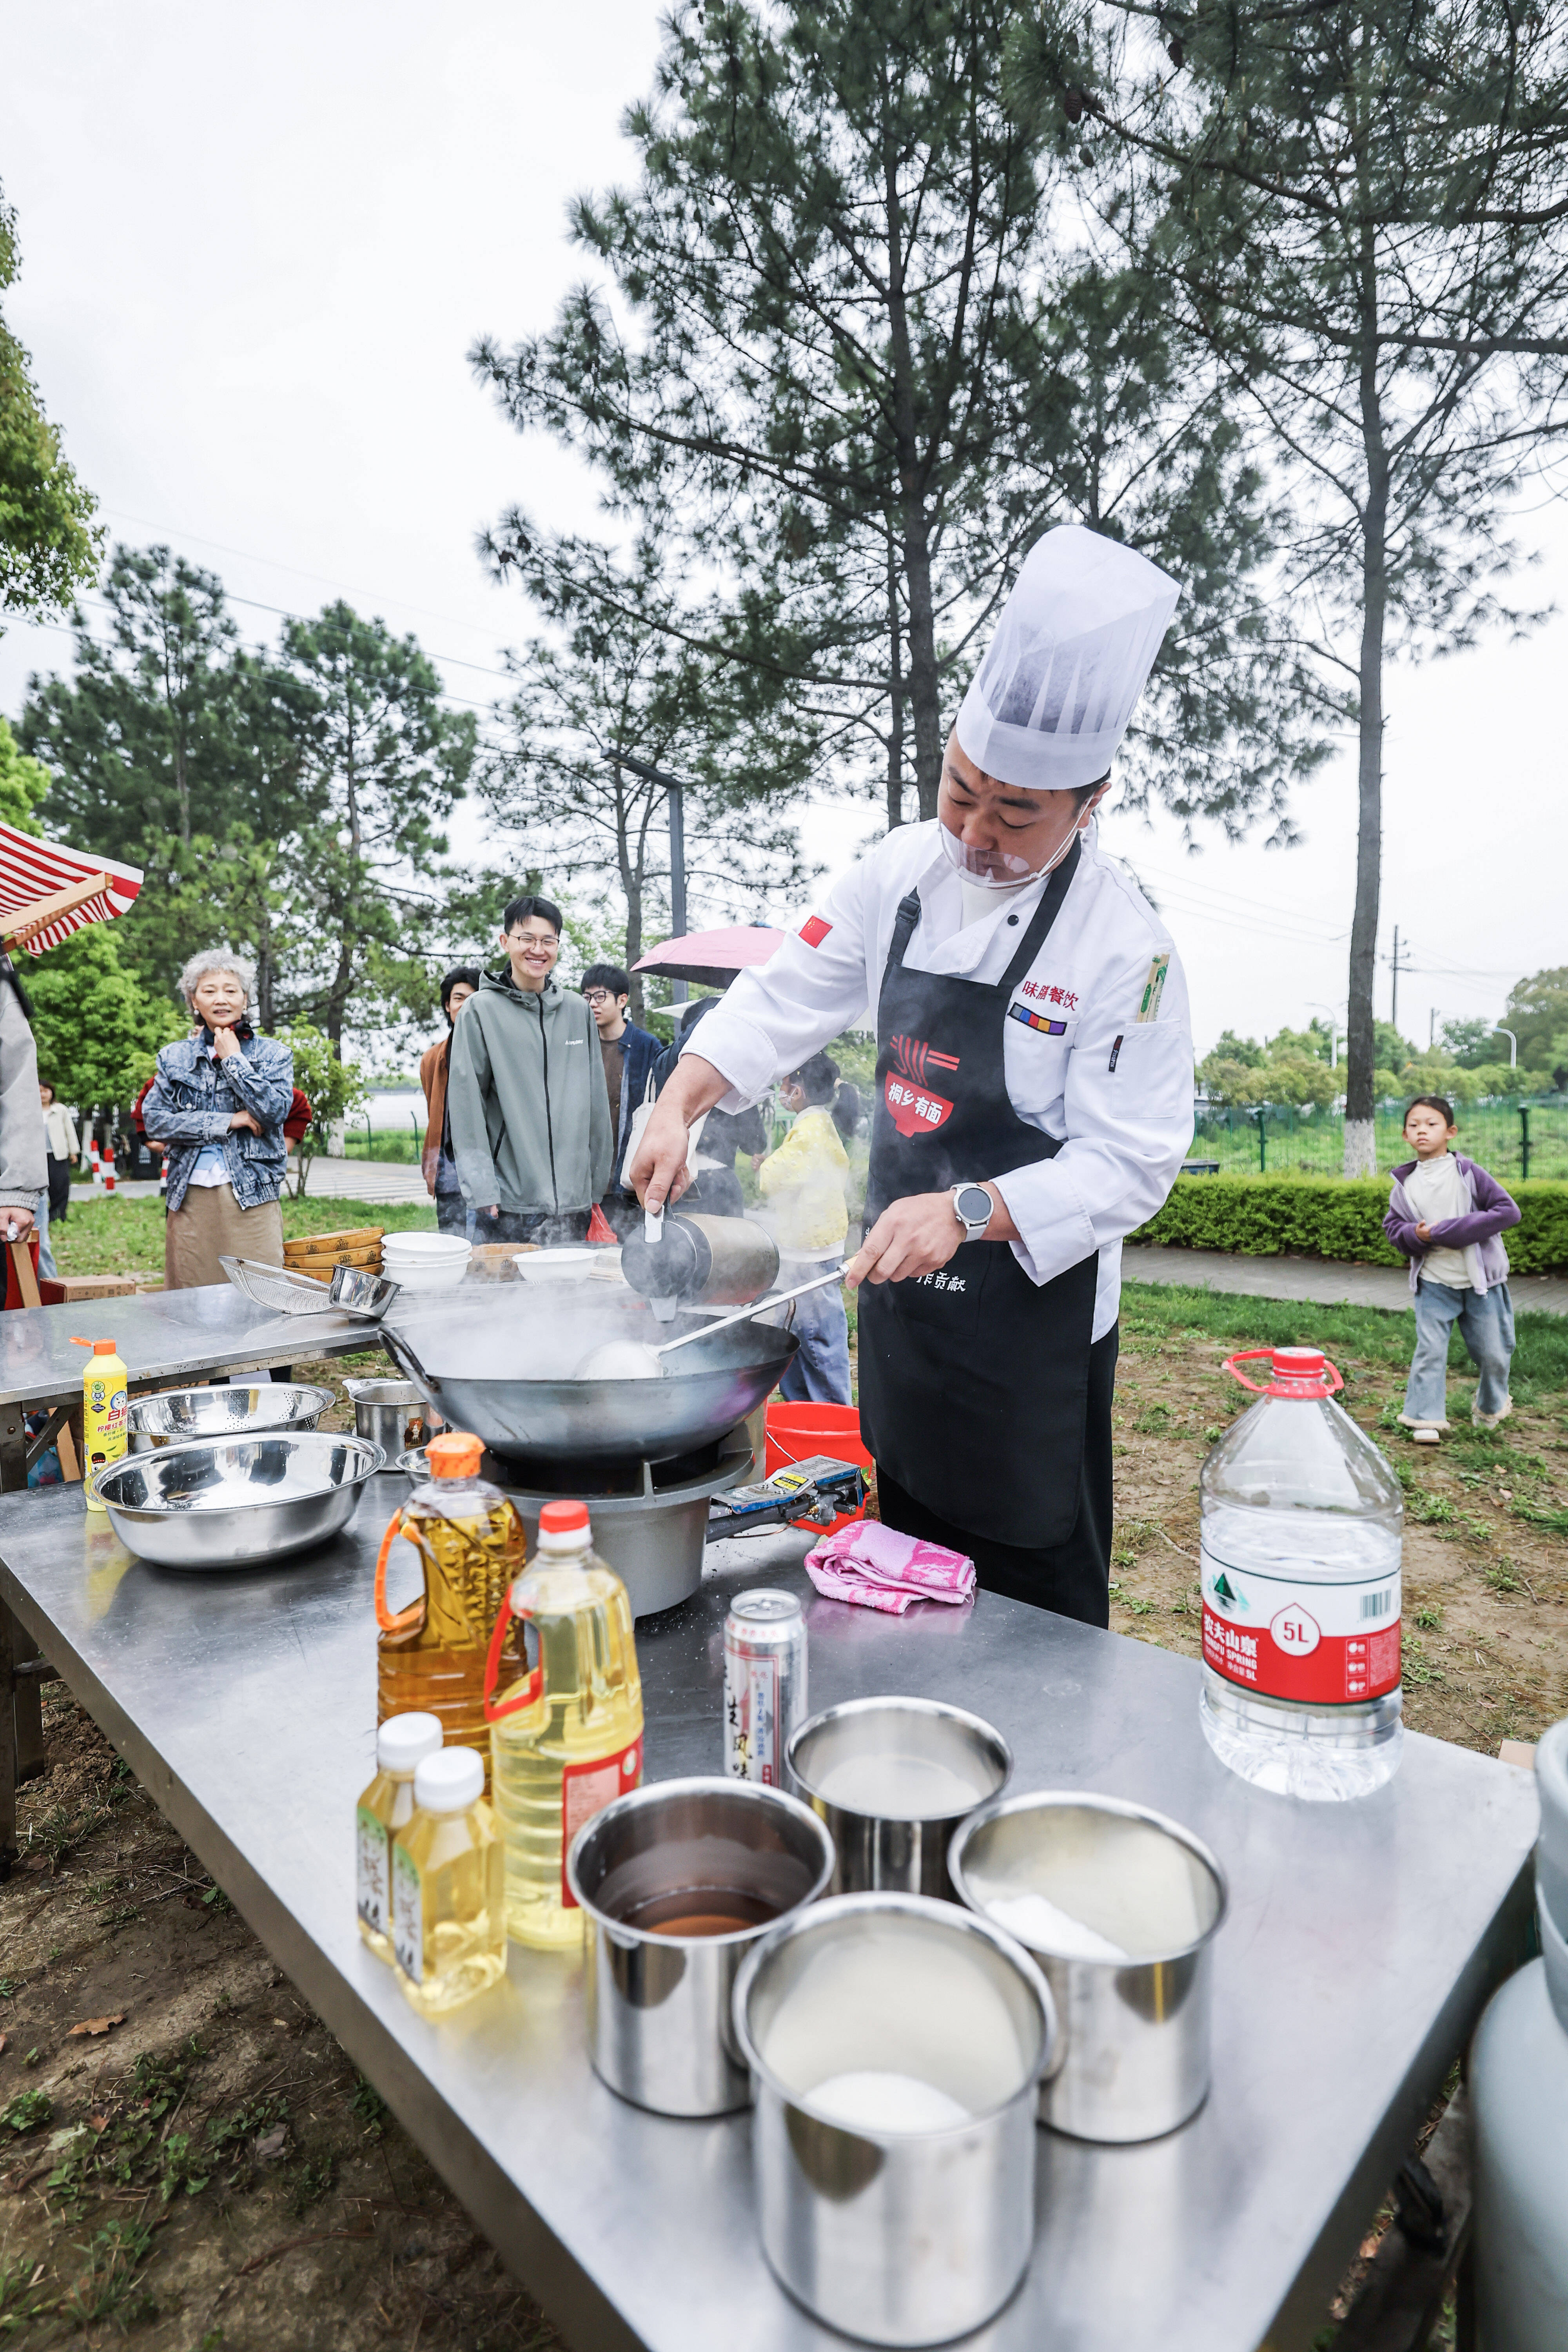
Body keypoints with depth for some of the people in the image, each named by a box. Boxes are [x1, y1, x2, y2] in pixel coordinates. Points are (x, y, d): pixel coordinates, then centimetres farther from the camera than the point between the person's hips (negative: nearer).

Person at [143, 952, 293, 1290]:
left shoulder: (272, 1053, 9)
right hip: (191, 1197, 2)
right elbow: (153, 1120, 1)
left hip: (251, 1197, -2)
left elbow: (275, 1111, -8)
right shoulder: (175, 1057, 13)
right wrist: (226, 1122, -7)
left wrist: (233, 1059, -4)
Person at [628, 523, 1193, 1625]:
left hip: (1033, 1314, -6)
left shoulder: (1125, 944, -18)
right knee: (909, 1574, 24)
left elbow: (1129, 1162, -19)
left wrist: (970, 1211, -32)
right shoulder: (906, 869, -2)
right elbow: (787, 998, 3)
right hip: (901, 1289, 6)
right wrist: (678, 1104, -11)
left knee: (1039, 1600, 7)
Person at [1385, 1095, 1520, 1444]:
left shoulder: (1468, 1172, -9)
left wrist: (1450, 1230, -19)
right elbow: (1392, 1225, 8)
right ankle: (1425, 1419, 4)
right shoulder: (1404, 1184, 0)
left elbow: (1509, 1211, -12)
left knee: (1494, 1353, 9)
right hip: (1433, 1282, 1)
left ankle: (1491, 1408, 36)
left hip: (1480, 1280, -1)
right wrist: (1415, 1235, -16)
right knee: (1429, 1349, -4)